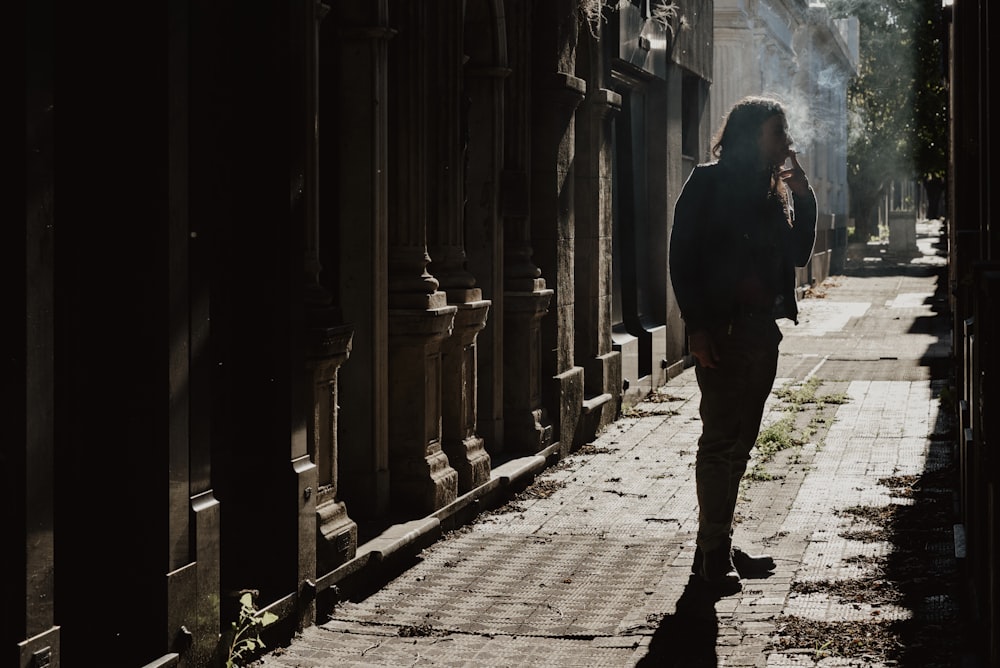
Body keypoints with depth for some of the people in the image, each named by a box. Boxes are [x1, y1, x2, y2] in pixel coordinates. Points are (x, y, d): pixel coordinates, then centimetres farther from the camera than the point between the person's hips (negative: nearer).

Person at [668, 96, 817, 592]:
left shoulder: (772, 192, 16)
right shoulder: (708, 184, -5)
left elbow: (798, 254, 14)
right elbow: (682, 258, -9)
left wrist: (804, 199, 3)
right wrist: (696, 327, -16)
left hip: (762, 329, 7)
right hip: (721, 329, -7)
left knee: (739, 441, 10)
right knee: (720, 441, -6)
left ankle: (720, 545, 17)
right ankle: (712, 551, -2)